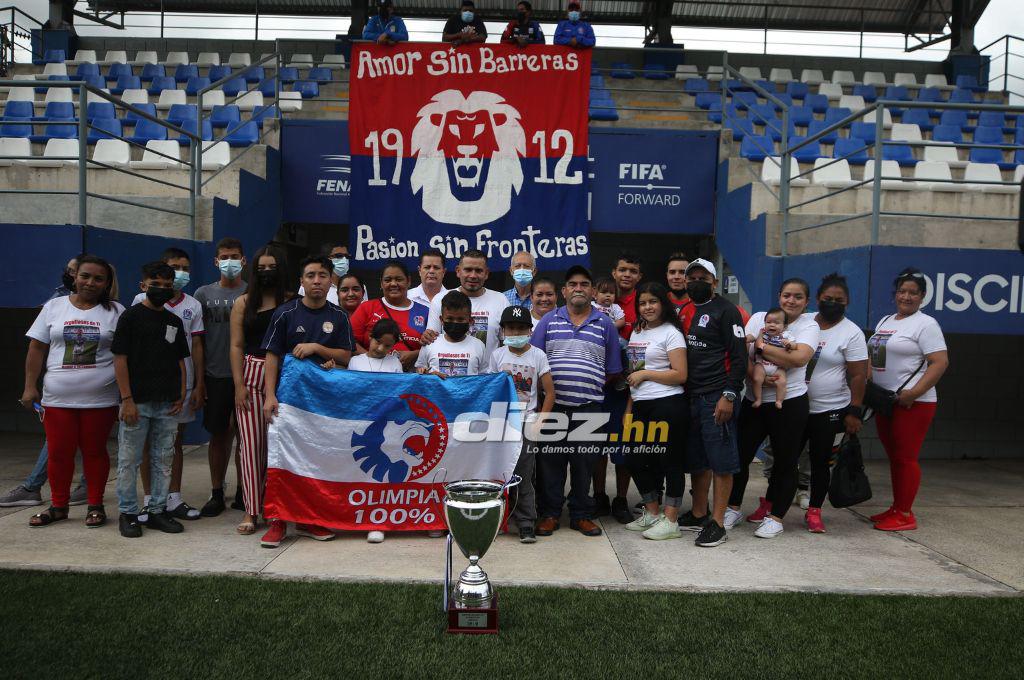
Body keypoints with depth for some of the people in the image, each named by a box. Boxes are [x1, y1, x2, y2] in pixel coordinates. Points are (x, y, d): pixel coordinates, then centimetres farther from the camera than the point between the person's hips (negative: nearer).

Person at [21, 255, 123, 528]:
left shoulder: (116, 311, 2)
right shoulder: (53, 307, 7)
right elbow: (37, 349, 7)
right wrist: (30, 386, 0)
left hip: (100, 400, -2)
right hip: (57, 398, 2)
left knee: (95, 451, 6)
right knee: (58, 453, 8)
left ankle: (95, 505, 19)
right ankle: (58, 506, 24)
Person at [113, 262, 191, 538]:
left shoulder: (174, 321, 13)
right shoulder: (131, 316, -2)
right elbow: (120, 359, -7)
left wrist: (181, 394, 5)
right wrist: (127, 399, -12)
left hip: (168, 403, 5)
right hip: (137, 401, -5)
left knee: (163, 460, 10)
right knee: (129, 460, 3)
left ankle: (157, 510, 20)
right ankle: (128, 513, 14)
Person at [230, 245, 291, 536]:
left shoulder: (292, 302, 4)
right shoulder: (243, 303, 8)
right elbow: (236, 345, 5)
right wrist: (239, 384, -2)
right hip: (252, 375, 1)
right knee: (251, 443, 0)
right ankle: (251, 510, 6)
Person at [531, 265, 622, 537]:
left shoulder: (605, 324, 8)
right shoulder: (549, 320, 8)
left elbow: (612, 370, 11)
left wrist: (592, 387, 3)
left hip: (589, 406, 0)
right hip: (552, 405, 0)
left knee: (584, 461, 7)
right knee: (550, 460, 3)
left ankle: (581, 514, 19)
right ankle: (549, 513, 15)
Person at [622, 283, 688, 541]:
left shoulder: (671, 333, -5)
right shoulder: (636, 334, 16)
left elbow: (680, 375, -14)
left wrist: (645, 373, -13)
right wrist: (629, 409, 16)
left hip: (667, 405, -8)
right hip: (641, 406, 8)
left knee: (670, 460, -1)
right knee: (634, 458, 11)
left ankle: (670, 520, 8)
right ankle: (652, 512, 27)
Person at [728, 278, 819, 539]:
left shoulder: (809, 325, -1)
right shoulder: (759, 318, 6)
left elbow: (799, 358, -19)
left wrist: (761, 346, -14)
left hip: (790, 403, -2)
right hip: (753, 400, 2)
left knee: (785, 462, 5)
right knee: (740, 454, 5)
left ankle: (775, 516, 19)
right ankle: (733, 508, 22)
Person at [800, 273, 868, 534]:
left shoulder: (852, 333, -5)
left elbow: (858, 376, -7)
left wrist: (854, 412, -11)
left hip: (829, 410, -3)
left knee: (820, 461, 5)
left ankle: (814, 511, 20)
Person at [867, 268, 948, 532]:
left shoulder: (925, 324, -8)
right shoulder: (885, 321, 15)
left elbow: (940, 362, -16)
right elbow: (875, 357, 22)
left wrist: (913, 393, -22)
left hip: (912, 403, -8)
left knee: (906, 458, -3)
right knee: (894, 457, 13)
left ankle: (905, 515, 4)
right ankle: (896, 508, 23)